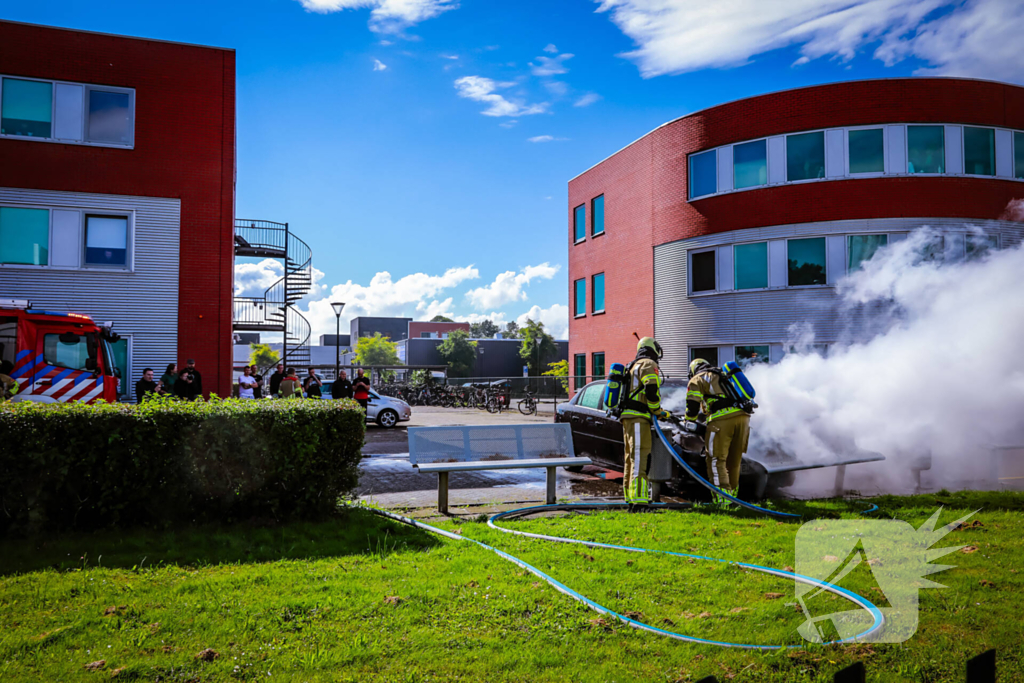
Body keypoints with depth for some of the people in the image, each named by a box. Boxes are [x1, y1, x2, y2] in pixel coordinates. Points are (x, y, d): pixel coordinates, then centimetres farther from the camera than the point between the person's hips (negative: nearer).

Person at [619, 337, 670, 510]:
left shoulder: (633, 367, 26)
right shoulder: (649, 365, -3)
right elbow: (651, 391, -18)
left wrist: (661, 413, 28)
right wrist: (657, 411, -2)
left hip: (628, 417, 10)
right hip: (638, 418, -10)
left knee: (631, 457, 13)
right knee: (640, 458, -16)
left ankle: (630, 499, 18)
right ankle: (639, 499, -23)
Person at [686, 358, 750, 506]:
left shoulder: (697, 379, 12)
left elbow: (692, 406, 3)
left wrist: (688, 421, 22)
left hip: (723, 419, -6)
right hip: (743, 416, 7)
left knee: (716, 460, -2)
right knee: (734, 460, 15)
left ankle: (722, 500, -8)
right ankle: (733, 496, 21)